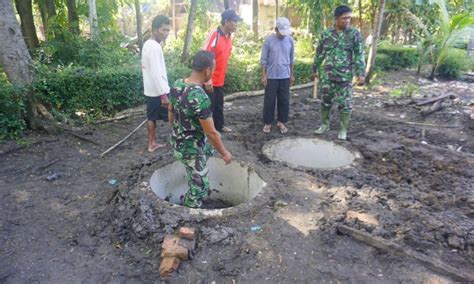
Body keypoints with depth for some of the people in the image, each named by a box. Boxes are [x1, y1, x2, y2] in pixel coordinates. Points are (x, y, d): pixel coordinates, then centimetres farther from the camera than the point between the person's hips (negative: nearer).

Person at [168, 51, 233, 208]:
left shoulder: (177, 84, -6)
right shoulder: (201, 98, -33)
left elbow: (170, 114, 8)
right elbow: (211, 133, -25)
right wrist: (224, 153, -10)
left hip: (177, 142, 9)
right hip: (191, 149, -9)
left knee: (209, 150, 33)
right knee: (200, 186, 11)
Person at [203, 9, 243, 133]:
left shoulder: (229, 36, 7)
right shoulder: (214, 34, -18)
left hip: (220, 79, 8)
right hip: (210, 80, -8)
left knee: (219, 104, 18)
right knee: (209, 105, 0)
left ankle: (219, 126, 33)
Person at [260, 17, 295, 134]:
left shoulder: (290, 40, 1)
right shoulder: (269, 40, -8)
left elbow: (291, 59, 10)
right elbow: (263, 59, -5)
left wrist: (291, 75, 12)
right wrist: (263, 75, -8)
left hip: (285, 76, 3)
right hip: (271, 76, -3)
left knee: (284, 100, 7)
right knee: (269, 100, 3)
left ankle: (281, 122, 21)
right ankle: (267, 123, 15)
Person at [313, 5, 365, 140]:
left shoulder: (354, 34, -2)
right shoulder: (326, 33, 3)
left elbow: (359, 55, -4)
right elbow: (320, 53, 11)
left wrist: (361, 74, -11)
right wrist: (315, 69, 13)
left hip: (345, 76, -2)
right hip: (327, 75, 2)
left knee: (344, 103, 2)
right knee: (325, 101, 10)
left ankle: (343, 129, 15)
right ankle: (324, 124, 27)